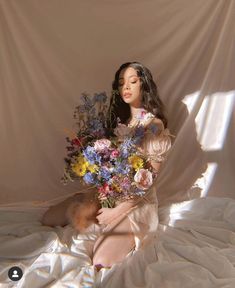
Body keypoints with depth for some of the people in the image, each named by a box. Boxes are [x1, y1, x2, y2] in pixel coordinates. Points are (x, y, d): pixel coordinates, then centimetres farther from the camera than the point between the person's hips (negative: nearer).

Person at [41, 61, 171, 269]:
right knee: (50, 218, -1)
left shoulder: (155, 127, -12)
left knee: (103, 259, -24)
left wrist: (117, 211, -18)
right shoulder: (119, 120, 7)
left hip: (138, 200, -6)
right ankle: (103, 224, 13)